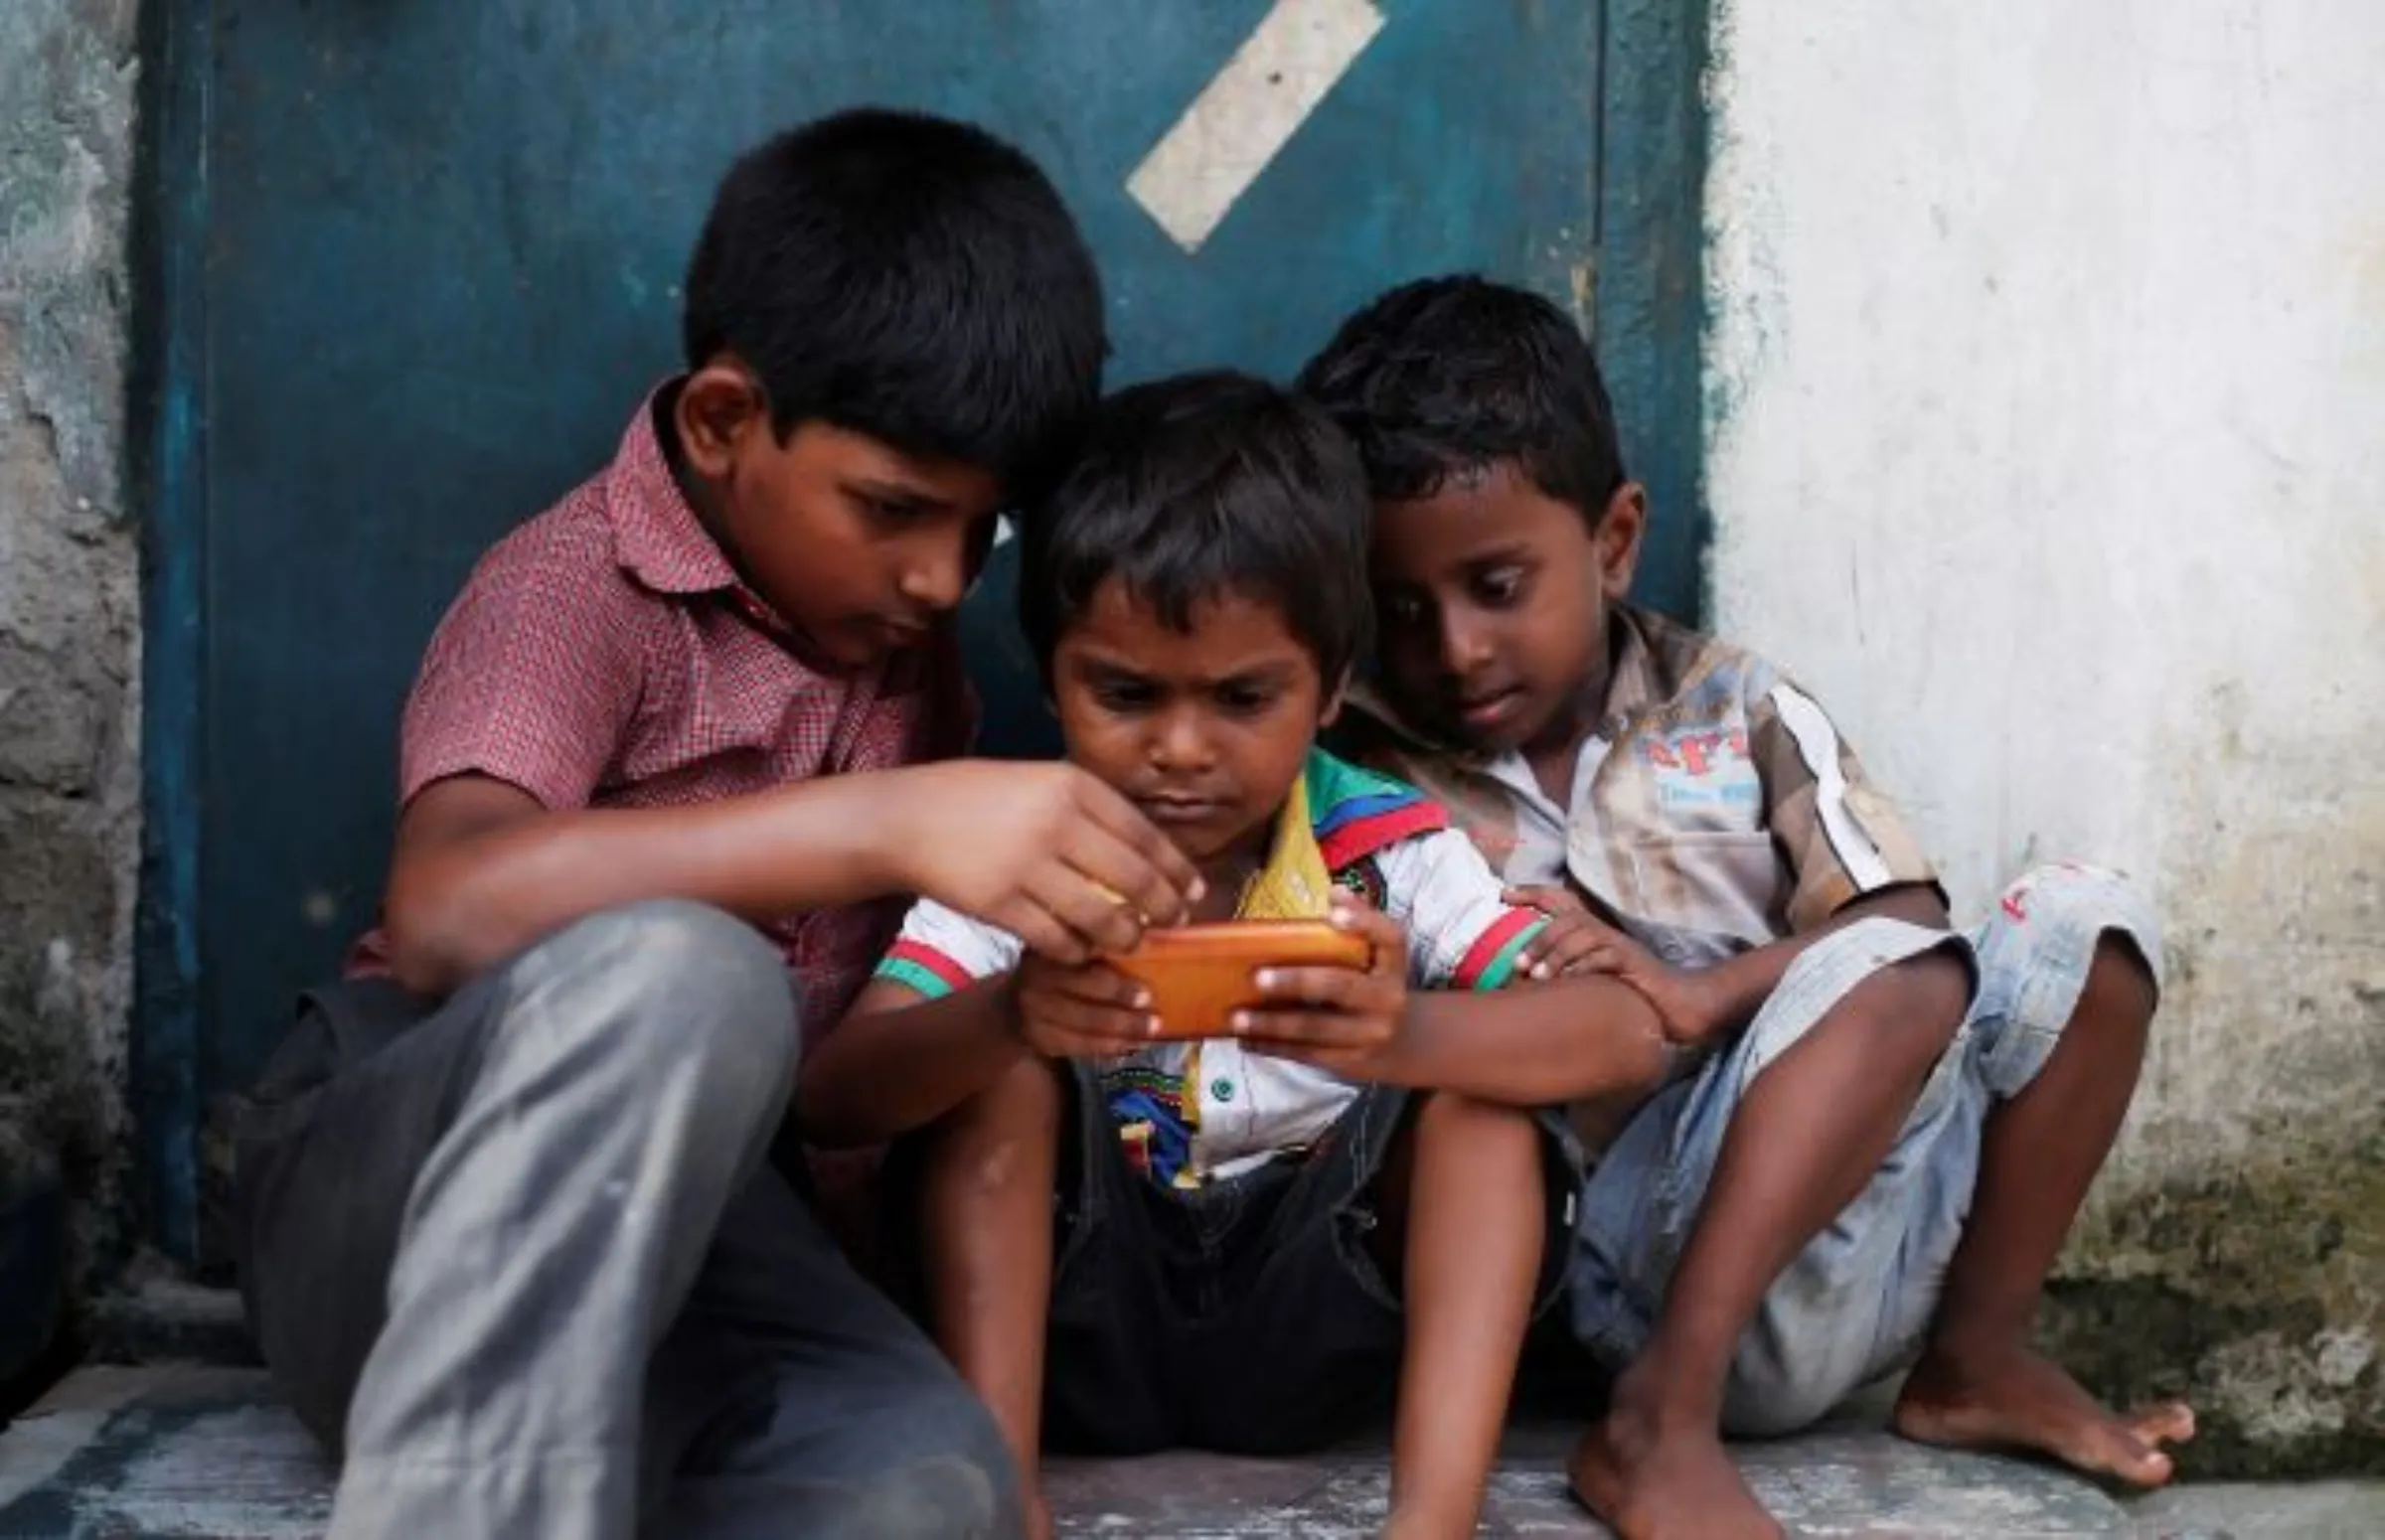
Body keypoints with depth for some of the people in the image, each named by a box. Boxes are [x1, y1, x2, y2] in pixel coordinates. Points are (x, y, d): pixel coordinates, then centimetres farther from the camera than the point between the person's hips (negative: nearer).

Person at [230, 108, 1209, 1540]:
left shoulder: (901, 630, 9)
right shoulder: (580, 584, -11)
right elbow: (447, 912, -32)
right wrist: (888, 821, -39)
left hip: (693, 1213, 5)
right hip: (396, 1194, -5)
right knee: (673, 977, -38)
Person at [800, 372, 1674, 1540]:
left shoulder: (1387, 854, -8)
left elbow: (1626, 1034, -20)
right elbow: (827, 1096, -20)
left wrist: (1404, 1035, -42)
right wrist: (1002, 1022, -43)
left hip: (1312, 1321, 0)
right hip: (1078, 1324, 0)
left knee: (1474, 1073, -20)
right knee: (1005, 1065, -21)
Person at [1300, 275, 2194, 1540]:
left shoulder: (1735, 714, 9)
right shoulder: (1377, 785, 3)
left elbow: (1908, 908, -2)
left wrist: (1705, 995, -17)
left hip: (1850, 1221, 5)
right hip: (1637, 1272, -5)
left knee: (2081, 920, -5)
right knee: (1891, 973, -26)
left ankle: (1973, 1361, -1)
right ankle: (1660, 1420, -33)